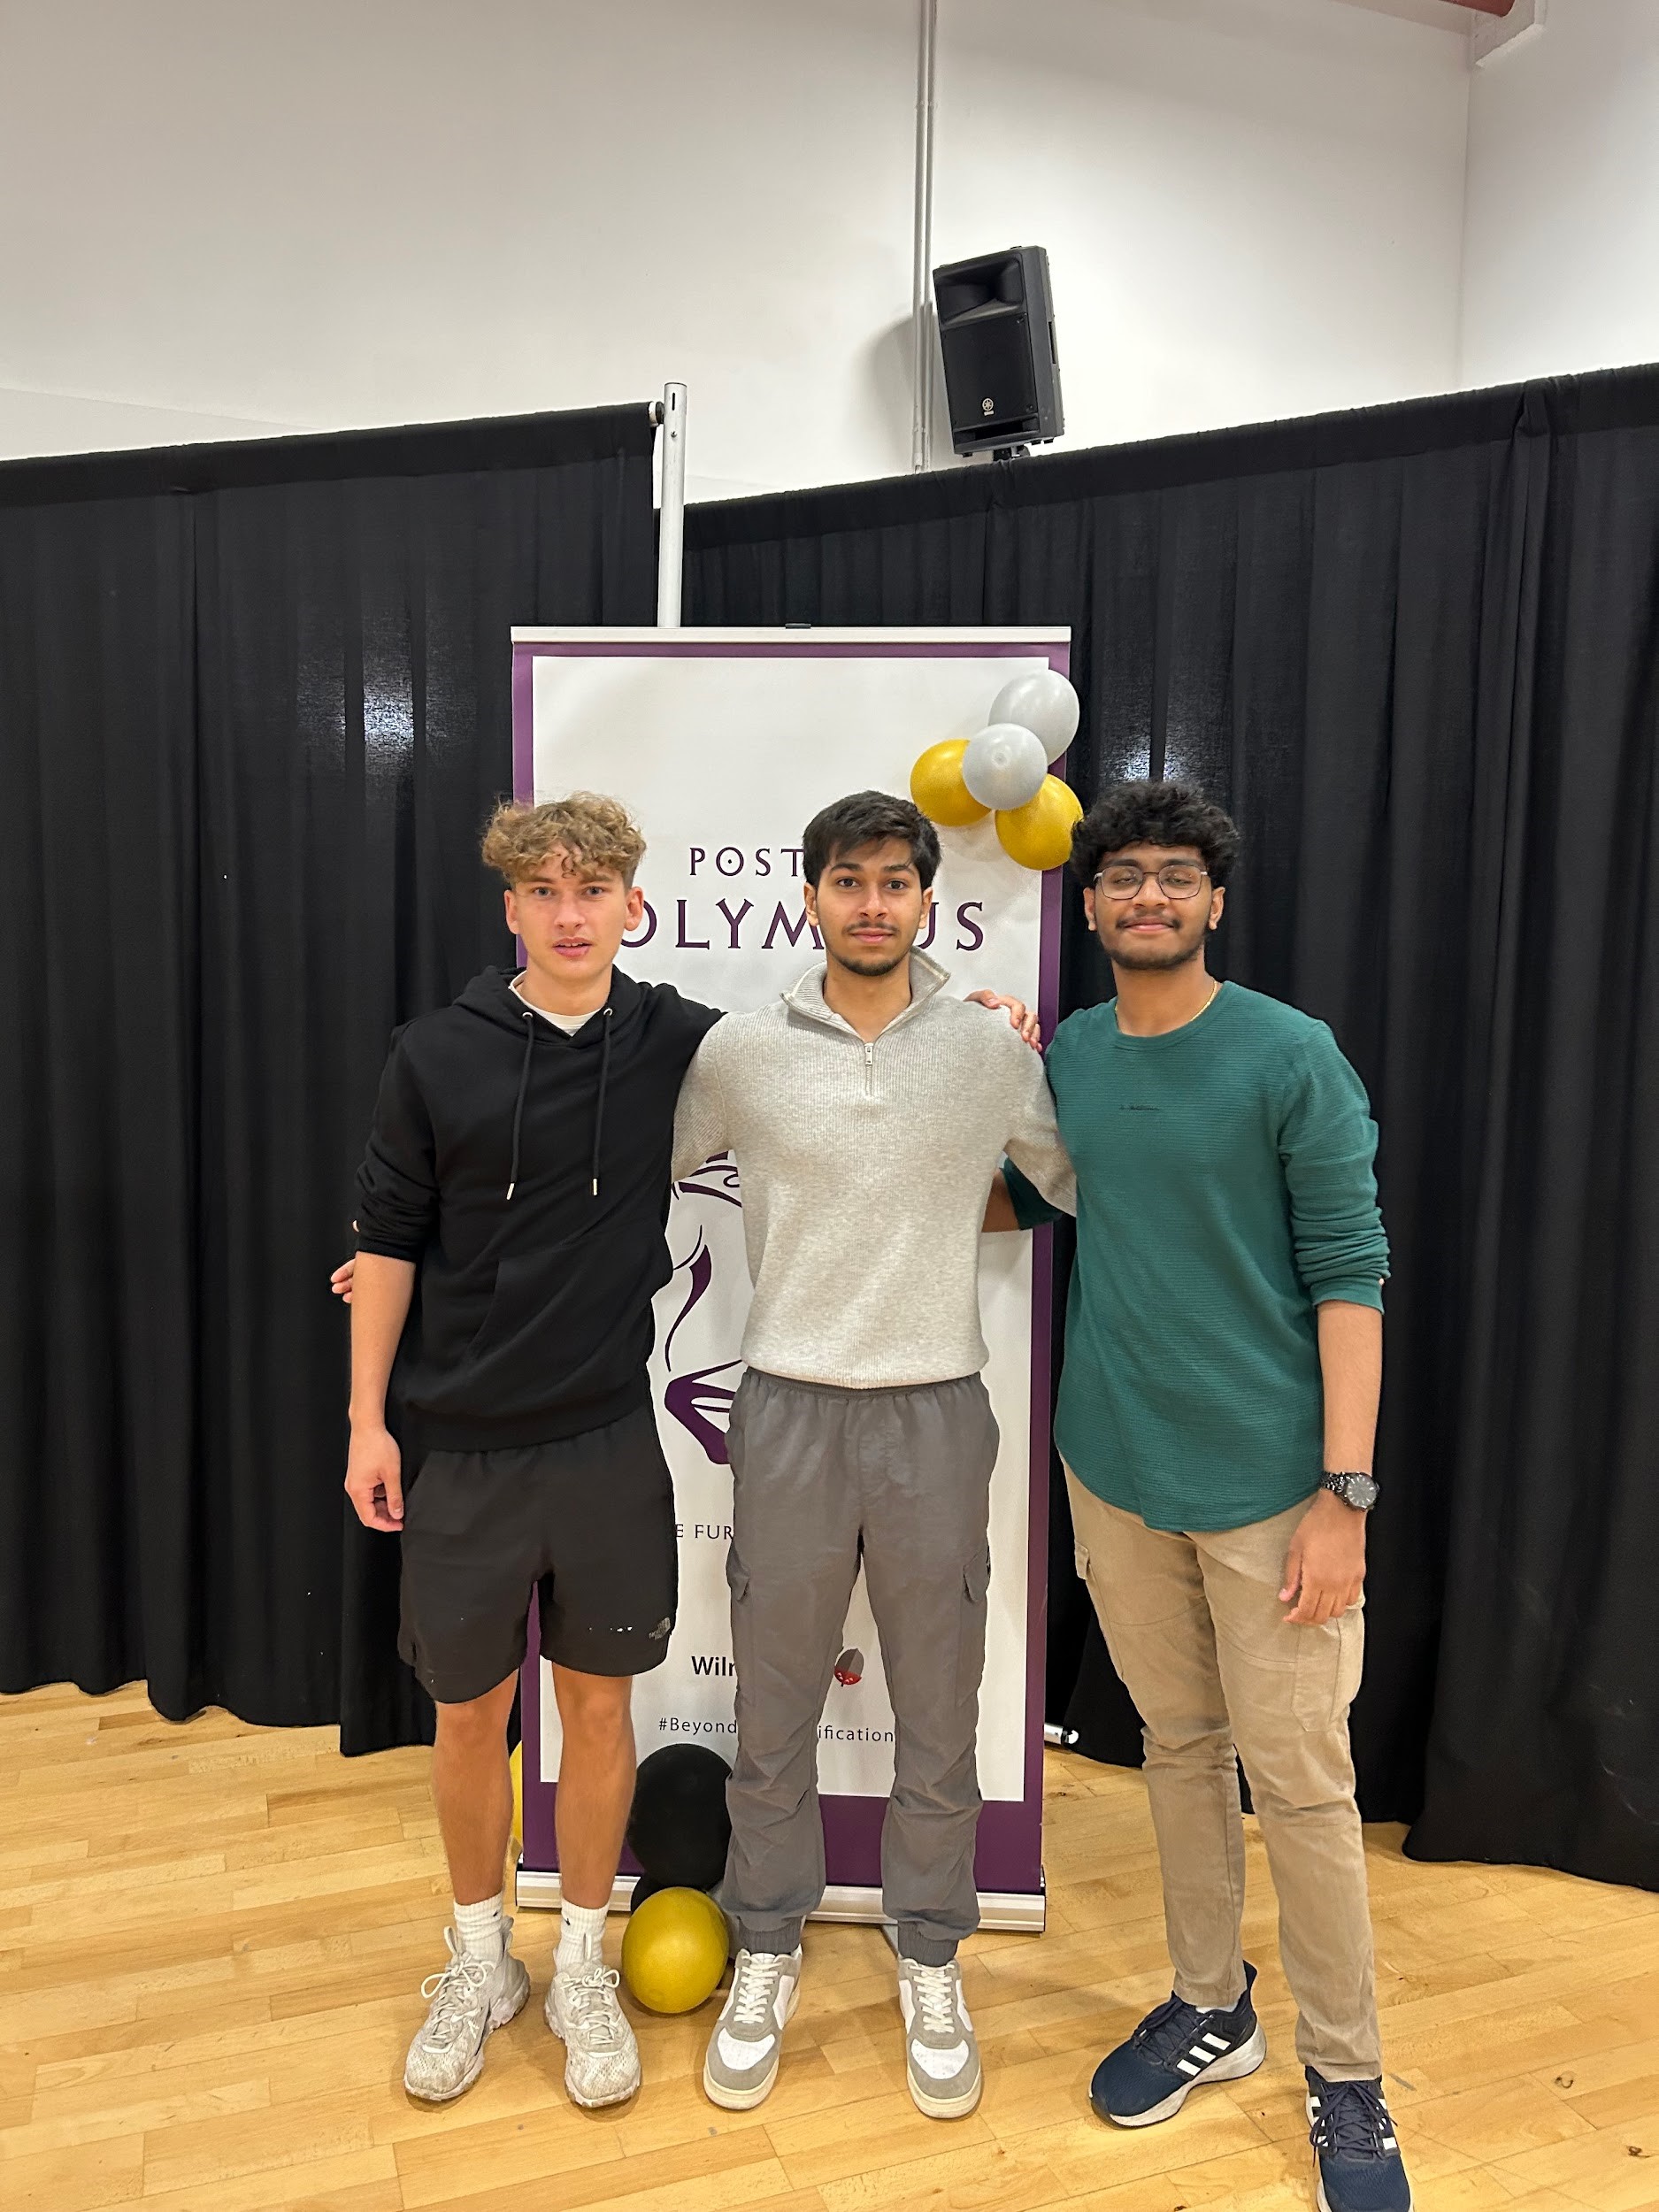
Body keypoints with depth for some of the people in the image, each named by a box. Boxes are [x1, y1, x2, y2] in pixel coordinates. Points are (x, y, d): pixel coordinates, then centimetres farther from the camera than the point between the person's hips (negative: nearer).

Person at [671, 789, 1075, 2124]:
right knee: (774, 1719, 14)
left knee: (939, 1724, 14)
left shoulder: (994, 1053, -1)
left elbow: (1092, 1190, 11)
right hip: (789, 1412, 0)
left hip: (937, 1414, 1)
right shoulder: (741, 1050, -2)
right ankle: (768, 1960, 38)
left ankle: (931, 1970, 38)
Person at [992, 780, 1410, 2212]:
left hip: (1266, 1483, -4)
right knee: (1180, 1746, 19)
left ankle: (1347, 2079, 29)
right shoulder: (1067, 1056, 4)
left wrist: (1345, 1494, -15)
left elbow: (1349, 1275, -12)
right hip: (1117, 1470, 4)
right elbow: (1015, 1207, 16)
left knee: (1299, 1781, 7)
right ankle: (1211, 2009, 39)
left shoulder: (1292, 1059, -11)